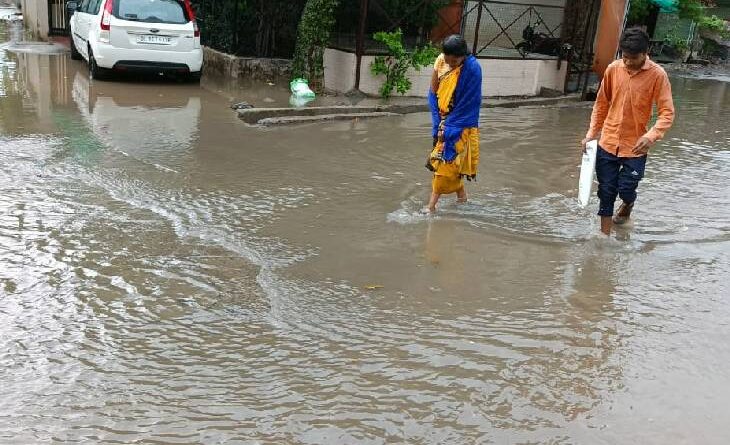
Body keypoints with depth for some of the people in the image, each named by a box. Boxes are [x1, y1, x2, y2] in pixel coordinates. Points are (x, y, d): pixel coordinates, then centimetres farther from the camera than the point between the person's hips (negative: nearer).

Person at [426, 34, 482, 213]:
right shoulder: (440, 61, -5)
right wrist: (438, 123, -6)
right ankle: (461, 195, 28)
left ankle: (432, 203, -1)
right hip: (444, 120, 5)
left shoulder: (472, 69, -20)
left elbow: (468, 104, -18)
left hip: (460, 124, -5)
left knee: (446, 159, -6)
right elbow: (433, 92, 1)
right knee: (452, 161, 12)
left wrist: (449, 128, -17)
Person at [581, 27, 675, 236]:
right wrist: (591, 134, 5)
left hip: (635, 147, -2)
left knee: (626, 190, -1)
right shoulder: (613, 69, -1)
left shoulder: (657, 75, -11)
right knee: (606, 192, 6)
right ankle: (605, 236, 20)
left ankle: (627, 207, 36)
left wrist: (651, 136, -29)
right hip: (607, 143, 3)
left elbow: (667, 113, -12)